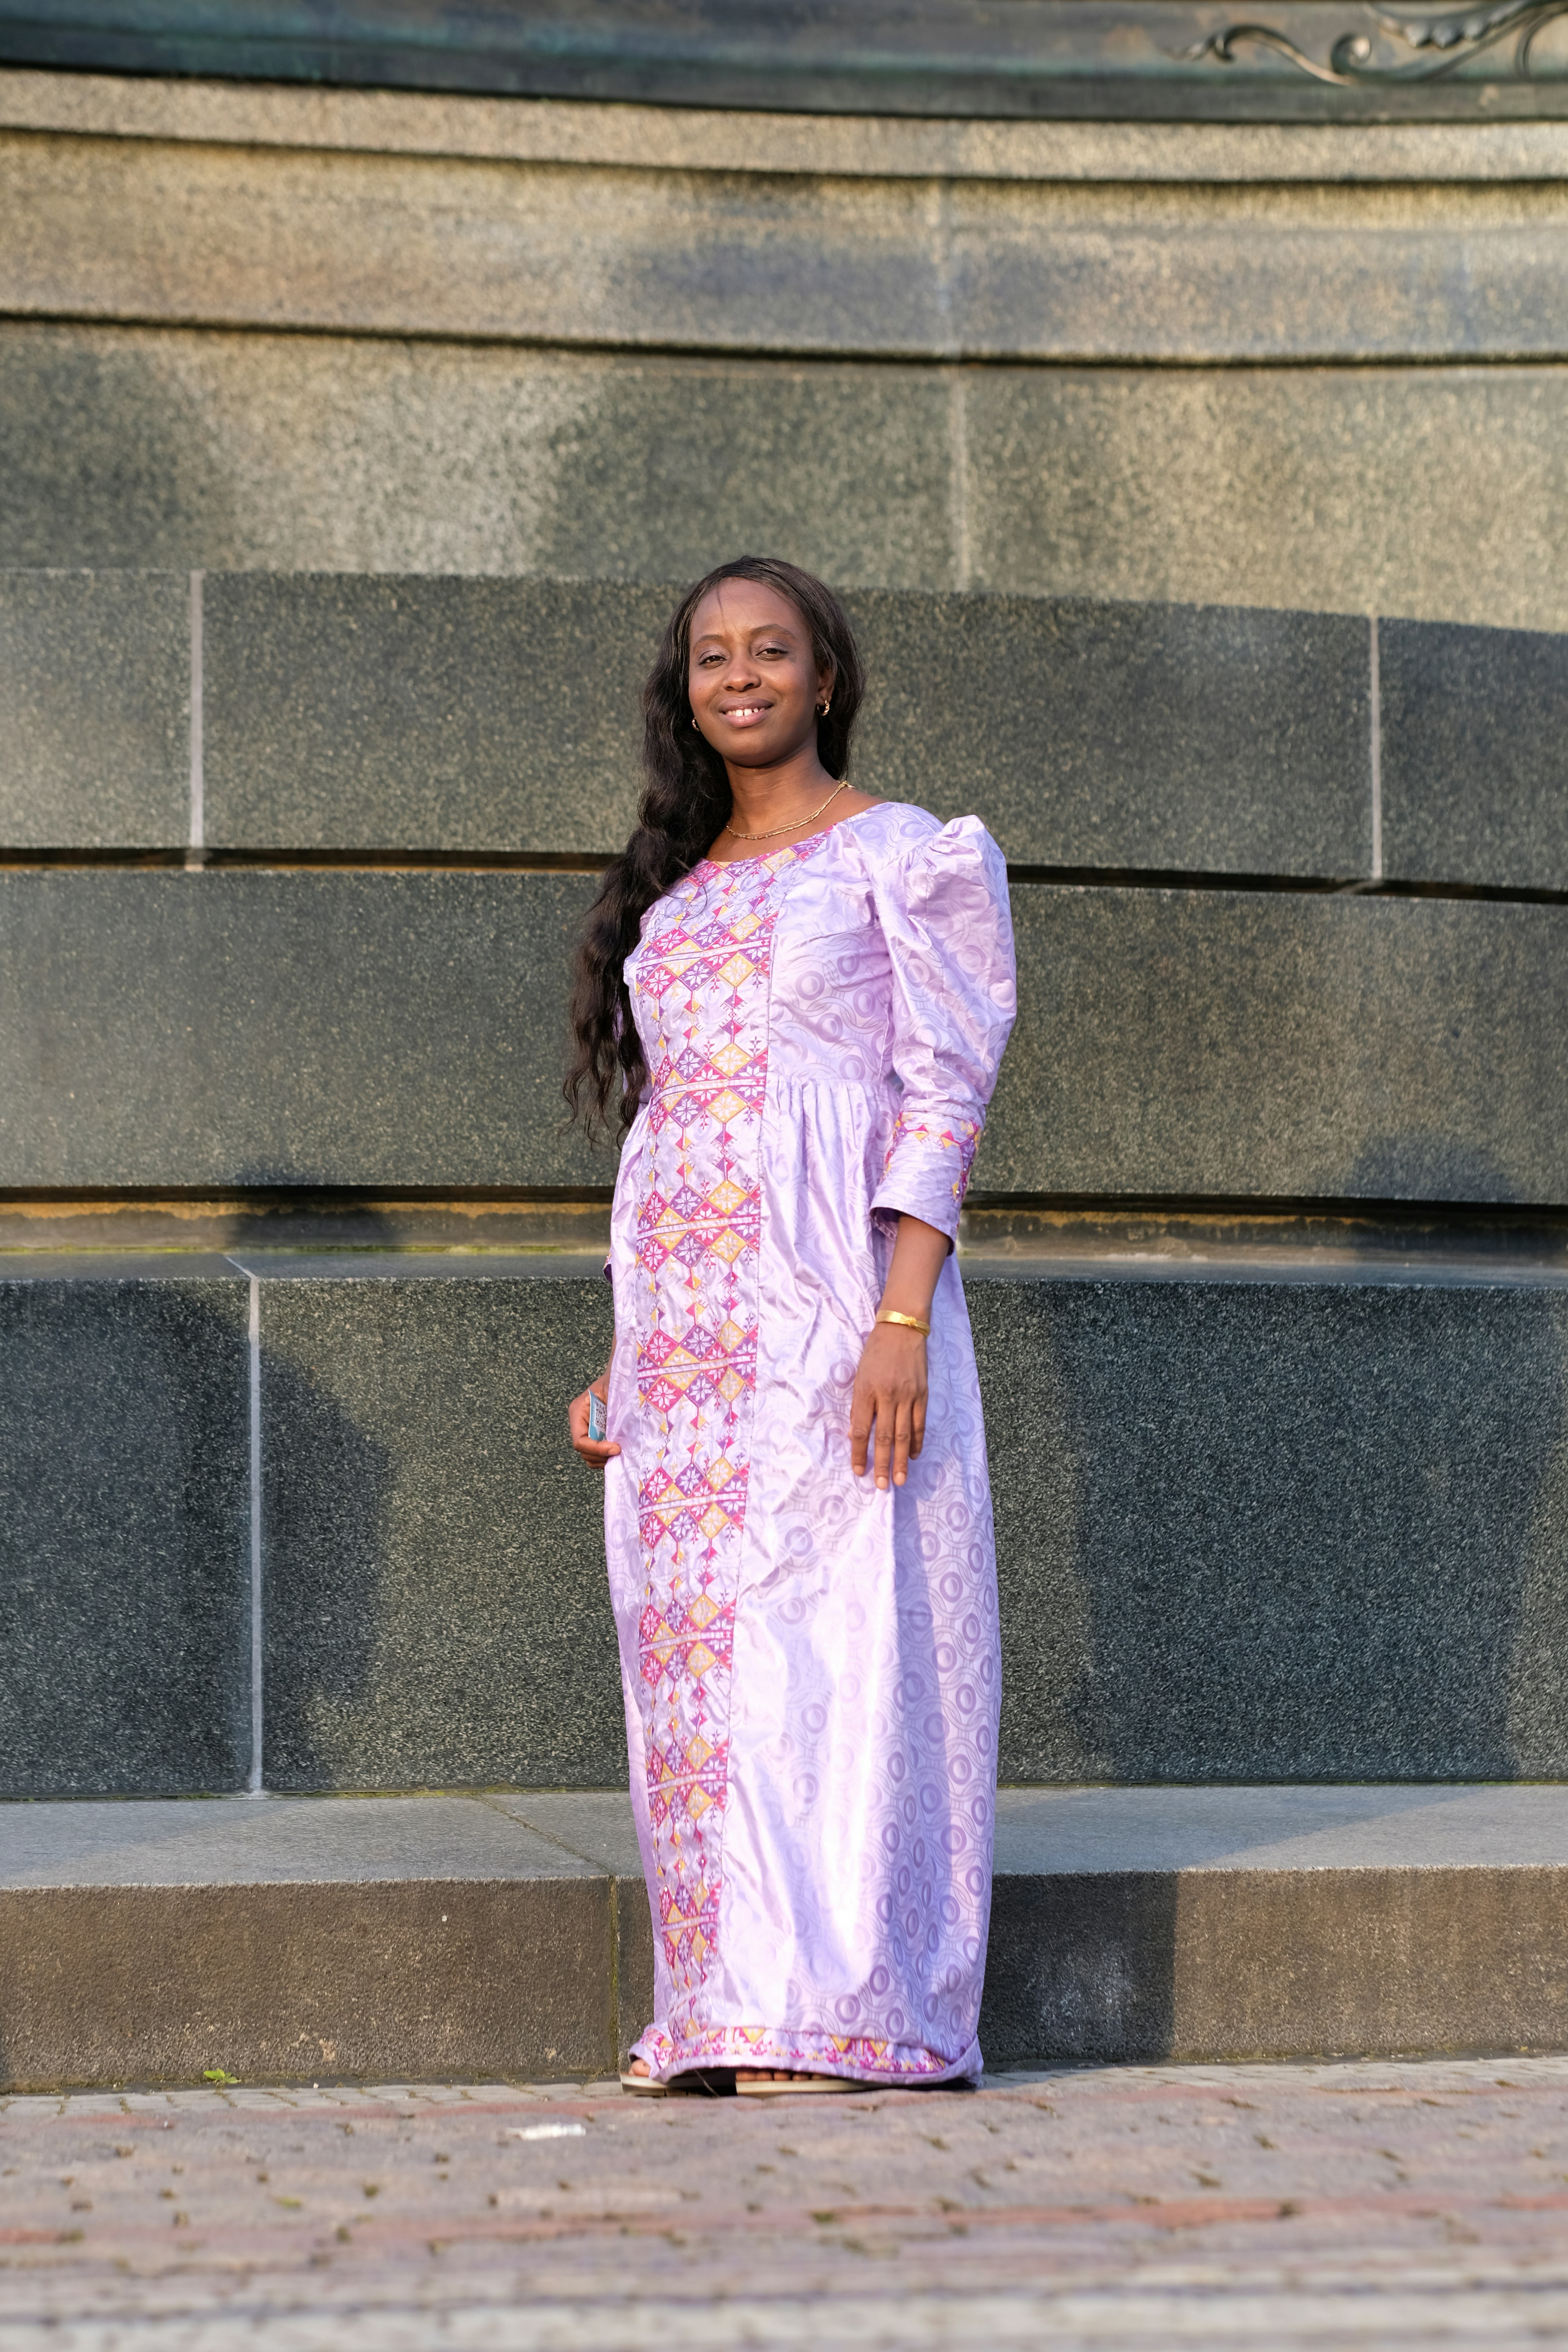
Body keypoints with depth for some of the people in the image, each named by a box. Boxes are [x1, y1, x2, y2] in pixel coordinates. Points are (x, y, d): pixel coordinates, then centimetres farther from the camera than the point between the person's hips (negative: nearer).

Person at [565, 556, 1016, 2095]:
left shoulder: (906, 857, 2)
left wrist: (902, 1320, -17)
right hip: (689, 1321, 6)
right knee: (693, 1643, 3)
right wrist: (625, 1357, 15)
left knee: (834, 1623, -10)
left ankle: (853, 2011, -8)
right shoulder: (677, 891, 21)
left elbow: (945, 1088, -6)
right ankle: (726, 2015, 7)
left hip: (829, 1299, -6)